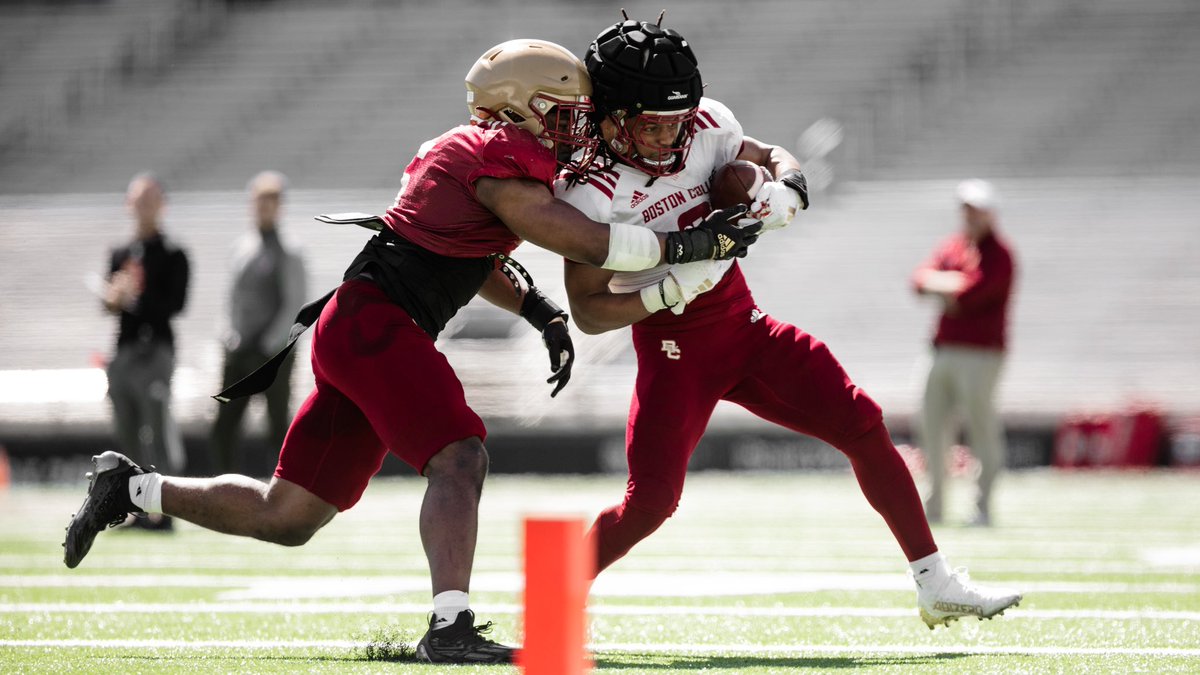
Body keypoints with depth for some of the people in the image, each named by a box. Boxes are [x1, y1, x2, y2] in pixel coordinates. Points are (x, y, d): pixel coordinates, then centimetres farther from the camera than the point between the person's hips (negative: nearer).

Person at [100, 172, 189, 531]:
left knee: (158, 428, -12)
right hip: (123, 350, 7)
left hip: (156, 350, -7)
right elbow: (109, 301, 15)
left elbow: (175, 303, -9)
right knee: (127, 431, 8)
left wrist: (135, 298, -20)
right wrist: (112, 296, -8)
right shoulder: (119, 255, 18)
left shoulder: (172, 255, -1)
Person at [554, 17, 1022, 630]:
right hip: (673, 351, -5)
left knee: (863, 424, -1)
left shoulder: (703, 128, -5)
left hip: (745, 326, 6)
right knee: (651, 500, -16)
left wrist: (784, 192, -12)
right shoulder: (590, 193, -19)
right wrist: (674, 289, -30)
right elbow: (588, 313, -18)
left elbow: (774, 161, 12)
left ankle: (937, 588, 7)